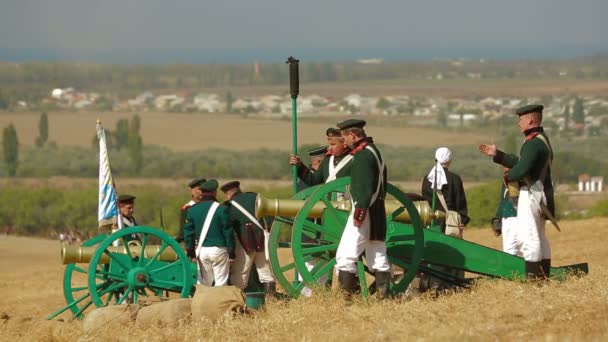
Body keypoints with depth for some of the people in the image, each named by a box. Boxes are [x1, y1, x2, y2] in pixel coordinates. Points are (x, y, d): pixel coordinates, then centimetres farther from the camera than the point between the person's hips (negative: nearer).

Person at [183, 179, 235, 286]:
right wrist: (231, 253, -1)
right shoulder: (221, 209, -8)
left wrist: (191, 252, 13)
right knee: (221, 281, 1)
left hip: (201, 250, 4)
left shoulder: (192, 210, 4)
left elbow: (188, 232, 6)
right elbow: (228, 232, -7)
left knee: (204, 282, 13)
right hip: (218, 249, -4)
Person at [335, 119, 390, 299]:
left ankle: (346, 294, -13)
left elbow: (364, 187, -22)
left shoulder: (363, 155, -14)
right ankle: (383, 295, 6)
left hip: (364, 211, -10)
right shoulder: (374, 151, 18)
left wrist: (359, 213, -23)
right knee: (378, 256, 8)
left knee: (346, 255, -9)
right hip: (377, 213, 10)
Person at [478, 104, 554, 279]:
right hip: (540, 195, 11)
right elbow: (520, 162, 22)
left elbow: (521, 170, -27)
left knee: (527, 236, -10)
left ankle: (533, 276, -13)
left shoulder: (533, 143, -17)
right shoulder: (542, 140, 17)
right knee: (539, 236, 14)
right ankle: (544, 275, 17)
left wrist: (508, 176, -6)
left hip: (530, 194, -11)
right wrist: (497, 154, 21)